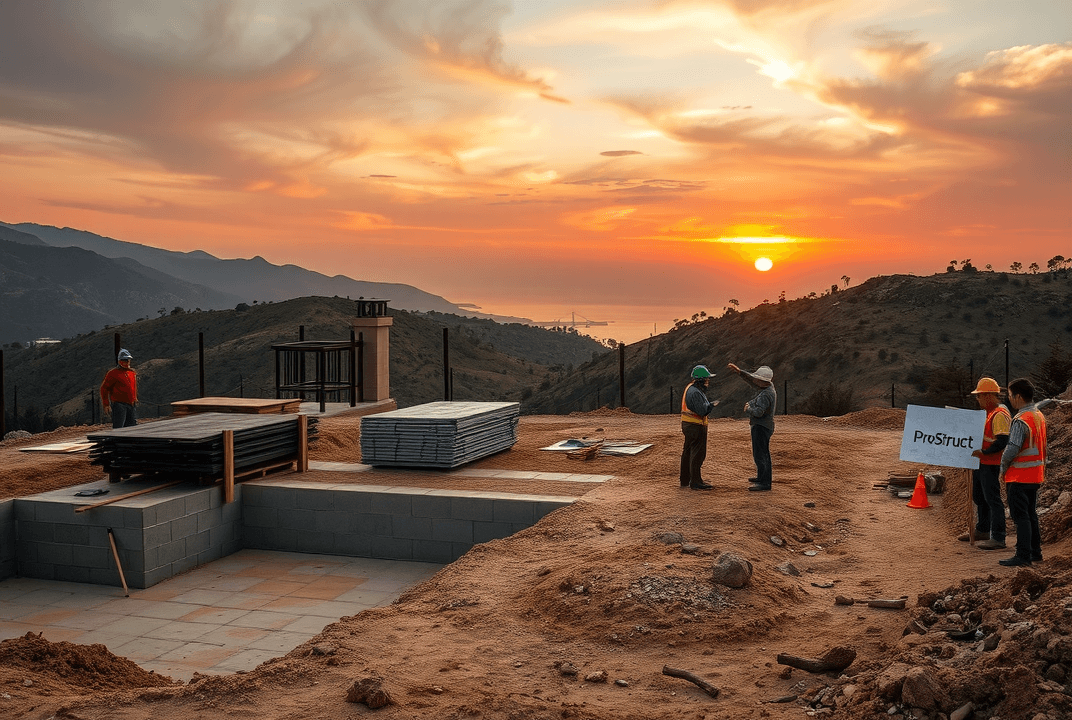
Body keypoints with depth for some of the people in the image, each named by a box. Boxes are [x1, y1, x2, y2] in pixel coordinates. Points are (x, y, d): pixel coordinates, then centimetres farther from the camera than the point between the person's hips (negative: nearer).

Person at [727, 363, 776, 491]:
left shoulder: (765, 395, -25)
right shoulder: (768, 386, 5)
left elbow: (758, 412, -31)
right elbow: (751, 380, 16)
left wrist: (747, 408, -13)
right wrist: (739, 371, 12)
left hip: (761, 427, -11)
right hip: (761, 426, 11)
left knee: (760, 454, -8)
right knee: (763, 453, 21)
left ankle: (765, 483, -7)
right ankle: (761, 477, 35)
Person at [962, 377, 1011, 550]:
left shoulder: (1000, 415, -18)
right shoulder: (987, 413, 15)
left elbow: (1002, 441, -25)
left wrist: (984, 452, -28)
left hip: (991, 464, -11)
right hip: (980, 463, 11)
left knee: (992, 499, -7)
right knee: (978, 497, 20)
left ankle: (998, 538, -2)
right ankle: (982, 529, 35)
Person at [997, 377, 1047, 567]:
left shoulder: (1021, 420, -20)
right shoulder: (1039, 416, 9)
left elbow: (1012, 449, -23)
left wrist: (1003, 468, -9)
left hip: (1020, 476, -9)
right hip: (1035, 474, 9)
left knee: (1020, 516, -4)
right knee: (1030, 514, 16)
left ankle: (1023, 555, -1)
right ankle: (1035, 551, 23)